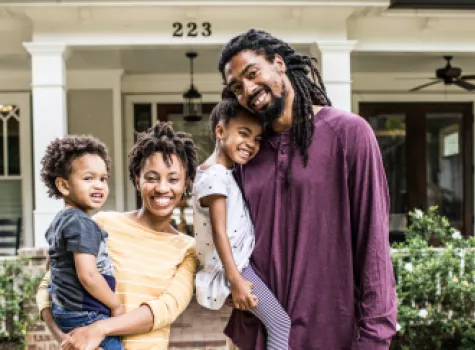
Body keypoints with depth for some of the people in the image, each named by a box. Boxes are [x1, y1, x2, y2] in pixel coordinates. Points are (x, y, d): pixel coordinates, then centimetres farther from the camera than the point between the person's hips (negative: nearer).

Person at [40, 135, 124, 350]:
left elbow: (52, 263, 25)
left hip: (64, 311, 10)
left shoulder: (59, 220, 12)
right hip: (86, 316, -10)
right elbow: (87, 275, -27)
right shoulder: (82, 223, -20)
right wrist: (116, 305, -14)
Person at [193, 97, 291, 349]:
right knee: (281, 324, -10)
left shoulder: (225, 173, 12)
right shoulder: (215, 177, -19)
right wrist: (235, 280, -25)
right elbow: (219, 232, -23)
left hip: (241, 260, 10)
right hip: (232, 265, -10)